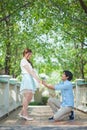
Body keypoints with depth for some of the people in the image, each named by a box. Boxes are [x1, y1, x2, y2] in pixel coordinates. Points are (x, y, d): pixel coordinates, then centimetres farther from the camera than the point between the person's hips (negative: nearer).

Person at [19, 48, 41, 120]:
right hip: (26, 78, -9)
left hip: (31, 79, 9)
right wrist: (37, 79, -17)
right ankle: (25, 114, -12)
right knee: (27, 96, -13)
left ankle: (22, 112, 10)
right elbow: (29, 71, -12)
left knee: (30, 97, 3)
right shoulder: (23, 61, -1)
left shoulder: (28, 62, 26)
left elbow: (32, 71, 18)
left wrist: (38, 79, 7)